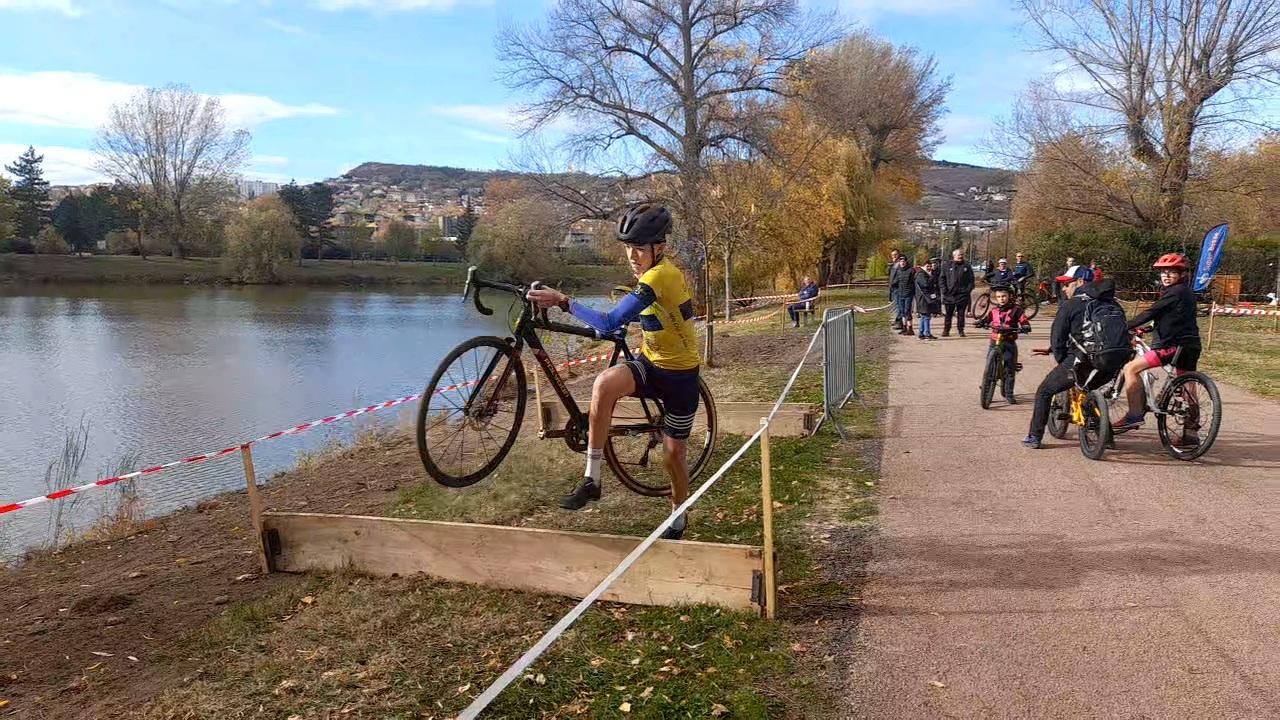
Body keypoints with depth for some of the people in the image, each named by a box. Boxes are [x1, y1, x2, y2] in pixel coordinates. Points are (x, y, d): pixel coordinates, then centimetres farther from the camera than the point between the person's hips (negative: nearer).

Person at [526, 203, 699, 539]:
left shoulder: (659, 276, -27)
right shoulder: (651, 272, 0)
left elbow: (610, 324, -35)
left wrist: (563, 301, -32)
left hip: (680, 375, -7)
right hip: (650, 363, 7)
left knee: (674, 455, 5)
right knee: (605, 382, -28)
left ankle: (678, 517, 36)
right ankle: (591, 479, -22)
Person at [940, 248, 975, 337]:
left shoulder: (967, 267, 8)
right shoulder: (947, 266, 6)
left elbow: (971, 280, 8)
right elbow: (941, 279, 5)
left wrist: (968, 290, -5)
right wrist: (944, 290, -5)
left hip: (962, 295, 0)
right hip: (949, 295, 0)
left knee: (961, 314, 4)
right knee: (948, 314, 3)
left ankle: (961, 330, 11)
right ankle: (946, 330, 10)